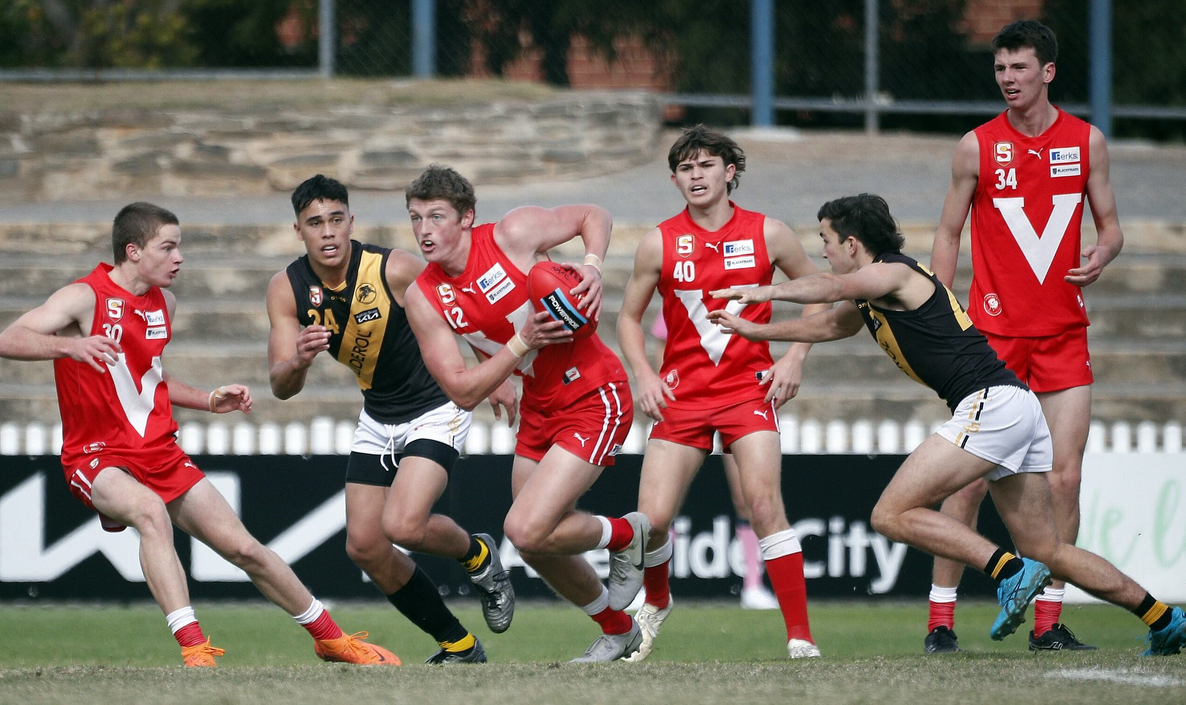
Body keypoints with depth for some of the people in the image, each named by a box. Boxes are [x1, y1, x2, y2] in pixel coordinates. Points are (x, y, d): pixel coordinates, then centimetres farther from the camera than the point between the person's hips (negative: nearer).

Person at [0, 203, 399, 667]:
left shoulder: (164, 303, 10)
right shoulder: (85, 298, -13)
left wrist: (209, 401, 13)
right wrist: (70, 345, -45)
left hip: (160, 452, 7)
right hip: (97, 455, -7)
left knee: (244, 547, 4)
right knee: (152, 511, -38)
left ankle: (330, 638, 22)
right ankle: (194, 649, -43)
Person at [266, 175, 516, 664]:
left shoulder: (394, 270, -25)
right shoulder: (287, 289, -13)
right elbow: (281, 387, -16)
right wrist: (299, 361, -38)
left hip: (437, 408, -6)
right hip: (378, 417, 6)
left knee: (403, 526, -24)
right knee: (364, 546, 0)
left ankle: (479, 558, 10)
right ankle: (459, 645, 17)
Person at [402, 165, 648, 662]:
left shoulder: (515, 234, -16)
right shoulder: (423, 299, -7)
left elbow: (593, 216, 2)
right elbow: (463, 392, -10)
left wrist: (593, 266, -17)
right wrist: (522, 342, -22)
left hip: (594, 397, -6)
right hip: (538, 405, 6)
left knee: (526, 530, -18)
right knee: (537, 548, 12)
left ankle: (626, 535, 10)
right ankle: (617, 631, 37)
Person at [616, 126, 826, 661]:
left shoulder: (766, 234, 0)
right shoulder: (659, 243, 1)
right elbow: (629, 316, 13)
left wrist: (794, 357, 1)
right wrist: (644, 375, -2)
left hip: (749, 386, -1)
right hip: (681, 393, 1)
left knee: (764, 503, -20)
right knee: (652, 518, -8)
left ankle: (800, 638, -16)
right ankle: (656, 601, 26)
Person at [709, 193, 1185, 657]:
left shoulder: (893, 274, -6)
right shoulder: (872, 297, 23)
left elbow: (834, 287, -27)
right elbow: (830, 324, 40)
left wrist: (767, 292, -34)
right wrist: (754, 331, 40)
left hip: (990, 403, -10)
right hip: (1019, 408, 10)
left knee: (892, 515, -12)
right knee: (1048, 552, 13)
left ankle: (1012, 572, -20)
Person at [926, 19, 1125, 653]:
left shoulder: (1086, 141, 6)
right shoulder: (977, 147, 1)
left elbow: (1110, 225, 13)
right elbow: (948, 233, 6)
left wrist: (1101, 256, -11)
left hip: (1064, 333, 2)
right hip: (992, 333, -2)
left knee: (1064, 476, -3)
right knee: (972, 477, -6)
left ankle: (1048, 621, 3)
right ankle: (940, 619, 1)